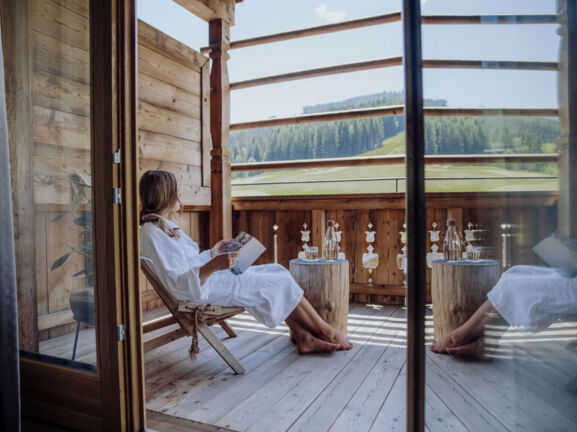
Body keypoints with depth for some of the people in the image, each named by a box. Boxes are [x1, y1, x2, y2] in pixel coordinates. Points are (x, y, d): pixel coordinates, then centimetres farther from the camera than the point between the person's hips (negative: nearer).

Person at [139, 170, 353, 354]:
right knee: (279, 283, -7)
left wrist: (212, 252, 16)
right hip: (202, 290, -10)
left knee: (276, 271, 4)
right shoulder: (152, 233, -20)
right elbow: (176, 283, -26)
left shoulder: (163, 225, 12)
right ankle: (326, 332, 12)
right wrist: (212, 266, -35)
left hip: (208, 278, 10)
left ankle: (303, 337, 4)